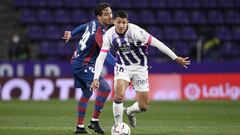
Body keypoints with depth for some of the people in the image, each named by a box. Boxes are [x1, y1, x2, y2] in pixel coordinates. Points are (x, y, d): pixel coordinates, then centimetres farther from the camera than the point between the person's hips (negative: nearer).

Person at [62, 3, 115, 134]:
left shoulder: (93, 23, 4)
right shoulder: (99, 32, -25)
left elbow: (83, 27, 25)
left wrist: (71, 34, 43)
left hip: (77, 63, 10)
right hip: (84, 65, -10)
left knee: (87, 93, 18)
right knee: (105, 89, -18)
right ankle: (94, 121, -10)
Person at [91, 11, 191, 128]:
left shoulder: (136, 31, -26)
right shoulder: (109, 35, -16)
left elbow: (157, 43, -21)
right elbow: (101, 58, -11)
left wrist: (175, 58, -19)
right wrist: (96, 78, -20)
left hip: (140, 67, -1)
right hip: (123, 67, 1)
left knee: (143, 107, -1)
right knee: (119, 95, -26)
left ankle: (129, 111, 35)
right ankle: (117, 126, -6)